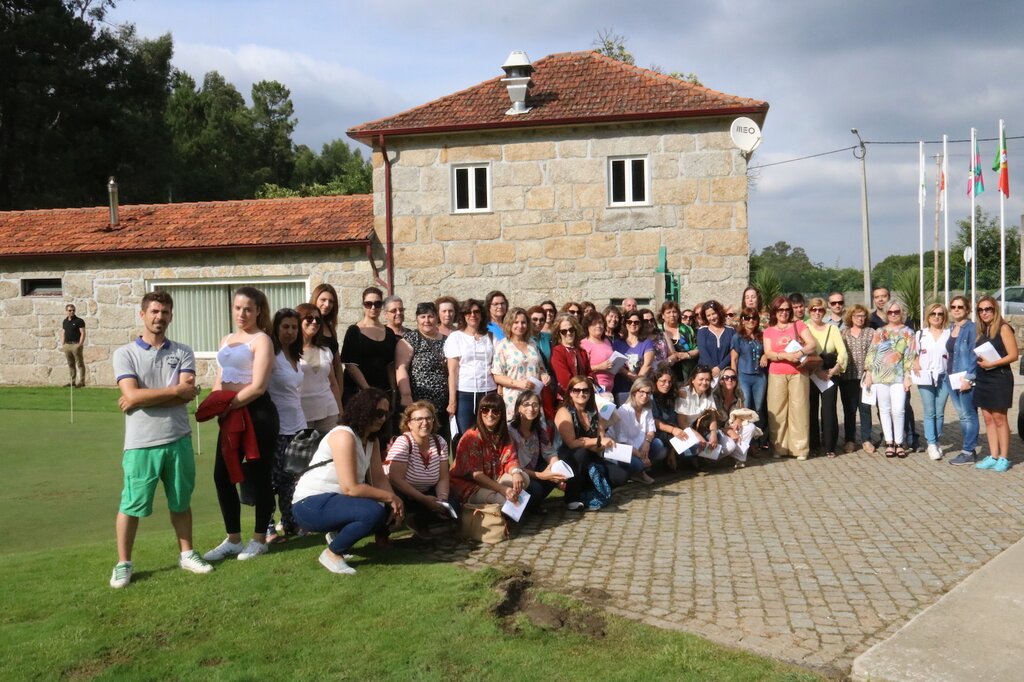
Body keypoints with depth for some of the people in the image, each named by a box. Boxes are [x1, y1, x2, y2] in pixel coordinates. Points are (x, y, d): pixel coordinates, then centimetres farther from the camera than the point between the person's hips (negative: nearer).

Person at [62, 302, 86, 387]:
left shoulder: (79, 321, -4)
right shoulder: (65, 321, 14)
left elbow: (83, 333, -9)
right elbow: (64, 333, 21)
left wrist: (80, 344, -17)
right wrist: (63, 344, 14)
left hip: (76, 344, -7)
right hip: (67, 345, 7)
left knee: (80, 364, -5)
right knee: (70, 364, 10)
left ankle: (81, 381, -5)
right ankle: (72, 381, 16)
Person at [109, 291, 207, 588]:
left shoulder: (183, 353, 4)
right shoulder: (125, 354, -1)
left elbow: (188, 394, -9)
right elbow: (132, 395, -15)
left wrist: (144, 398, -13)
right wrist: (175, 389, -13)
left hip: (178, 440, 2)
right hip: (141, 443, -2)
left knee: (181, 501, 14)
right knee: (131, 505, 5)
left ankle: (186, 554, 28)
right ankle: (123, 563, 19)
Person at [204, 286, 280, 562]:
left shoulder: (261, 340, -6)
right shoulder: (226, 340, 16)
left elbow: (258, 386, -16)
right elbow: (219, 380, 19)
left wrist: (228, 405, -15)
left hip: (257, 413, -7)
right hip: (231, 415, 7)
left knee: (259, 476, 3)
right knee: (222, 476, 8)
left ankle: (259, 539, 18)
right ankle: (233, 539, 22)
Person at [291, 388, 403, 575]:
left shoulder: (372, 440, 7)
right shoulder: (344, 436, -22)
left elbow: (379, 478, 0)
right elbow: (350, 488, -27)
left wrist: (393, 502, -18)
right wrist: (390, 498, -20)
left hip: (334, 499, 9)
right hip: (310, 505, -9)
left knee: (388, 511, -3)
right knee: (373, 512, -28)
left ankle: (338, 535, 14)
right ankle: (331, 554, -7)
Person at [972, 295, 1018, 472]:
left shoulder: (1003, 328, -7)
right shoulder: (981, 331, 13)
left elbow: (1013, 355, -13)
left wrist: (992, 364, -18)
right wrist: (980, 362, 1)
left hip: (999, 378, -7)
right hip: (982, 379, 7)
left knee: (999, 418, -3)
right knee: (988, 419, 7)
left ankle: (1003, 458, 3)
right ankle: (993, 456, 11)